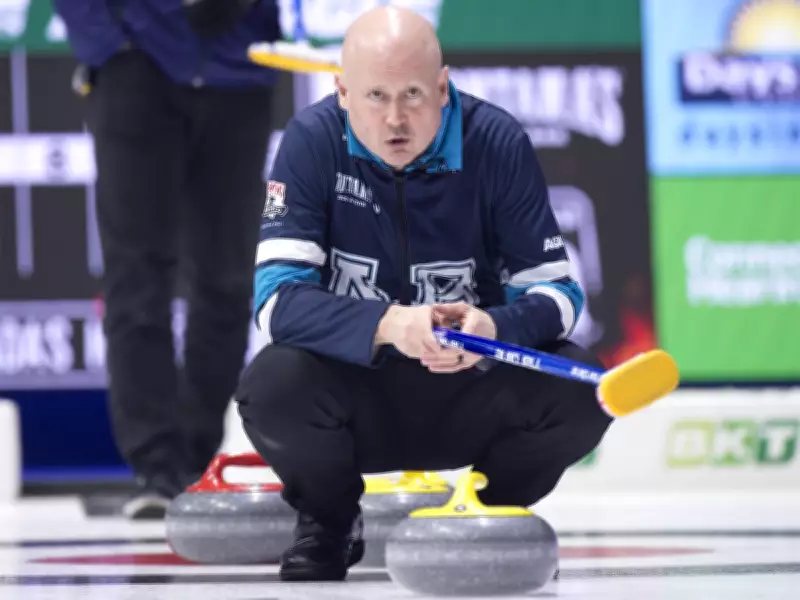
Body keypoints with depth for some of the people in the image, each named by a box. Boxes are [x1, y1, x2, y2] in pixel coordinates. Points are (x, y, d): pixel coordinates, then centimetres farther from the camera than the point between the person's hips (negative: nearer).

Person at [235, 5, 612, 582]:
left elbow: (556, 289, -11)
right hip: (354, 392, -1)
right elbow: (278, 296, -23)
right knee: (271, 386, -33)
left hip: (470, 391, 1)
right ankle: (328, 520, 2)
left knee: (581, 392, -26)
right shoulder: (313, 140, -15)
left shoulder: (498, 142, -12)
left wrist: (496, 329, -35)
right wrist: (385, 325, -41)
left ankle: (496, 513, 8)